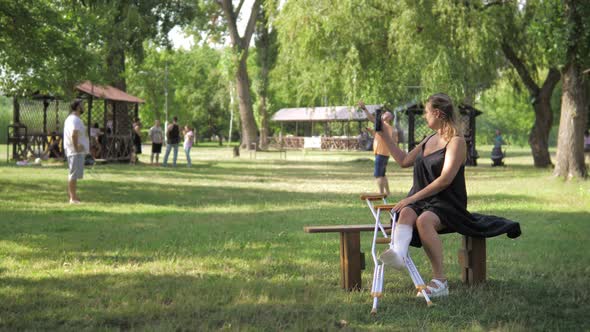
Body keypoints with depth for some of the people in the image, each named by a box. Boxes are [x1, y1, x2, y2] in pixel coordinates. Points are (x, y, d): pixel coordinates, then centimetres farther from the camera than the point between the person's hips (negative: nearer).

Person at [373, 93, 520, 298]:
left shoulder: (456, 141, -6)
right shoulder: (429, 139, 20)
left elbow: (445, 179, -17)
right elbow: (404, 161, 30)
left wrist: (413, 198, -20)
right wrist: (384, 136, 25)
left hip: (447, 204, -6)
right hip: (421, 201, 6)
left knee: (424, 220, -36)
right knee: (406, 213, -28)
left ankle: (440, 281, -33)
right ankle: (398, 253, -59)